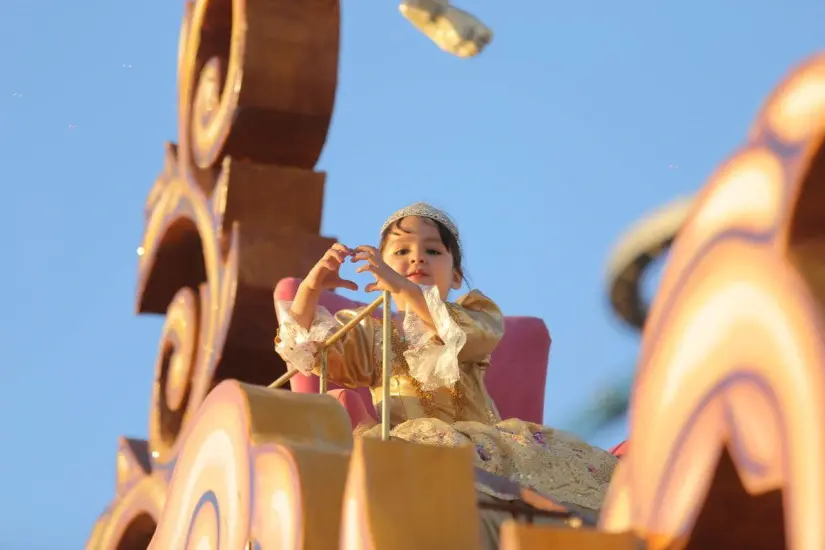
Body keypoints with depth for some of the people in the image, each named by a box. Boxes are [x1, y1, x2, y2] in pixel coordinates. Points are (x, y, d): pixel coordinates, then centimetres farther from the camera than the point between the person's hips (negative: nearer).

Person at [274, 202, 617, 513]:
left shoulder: (473, 315, 18)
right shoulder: (372, 334, 24)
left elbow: (473, 337, -9)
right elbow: (309, 349, 8)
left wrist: (403, 287, -20)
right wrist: (311, 288, -10)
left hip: (479, 440, 1)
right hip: (409, 447, 0)